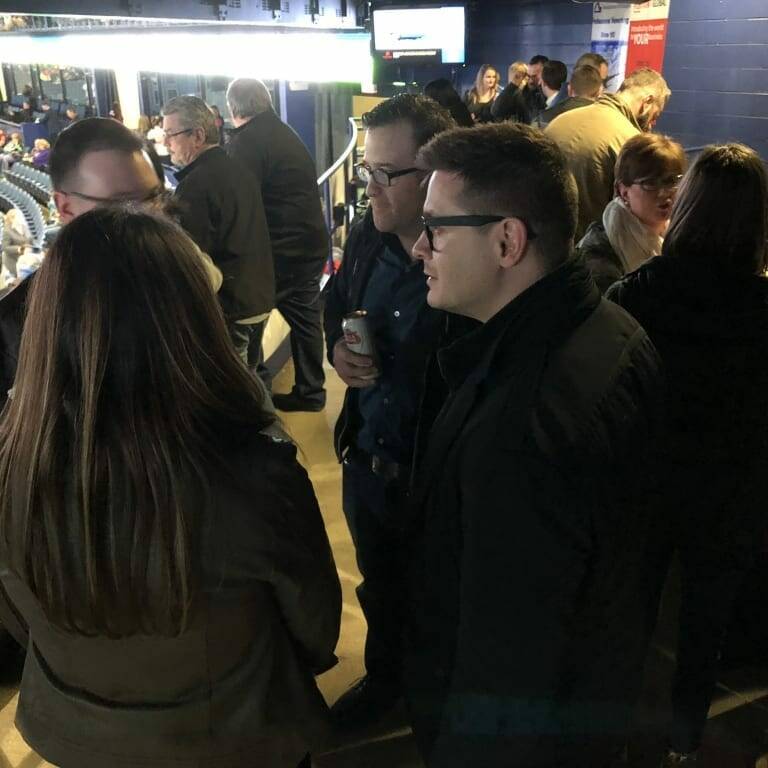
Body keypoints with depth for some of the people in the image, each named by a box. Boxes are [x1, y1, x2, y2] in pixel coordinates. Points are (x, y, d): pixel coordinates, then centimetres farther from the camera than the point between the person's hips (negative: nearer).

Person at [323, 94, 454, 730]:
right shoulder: (367, 238, -2)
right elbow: (336, 303, 16)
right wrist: (337, 347, -4)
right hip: (366, 459, 6)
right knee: (380, 586, 29)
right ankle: (384, 677, 57)